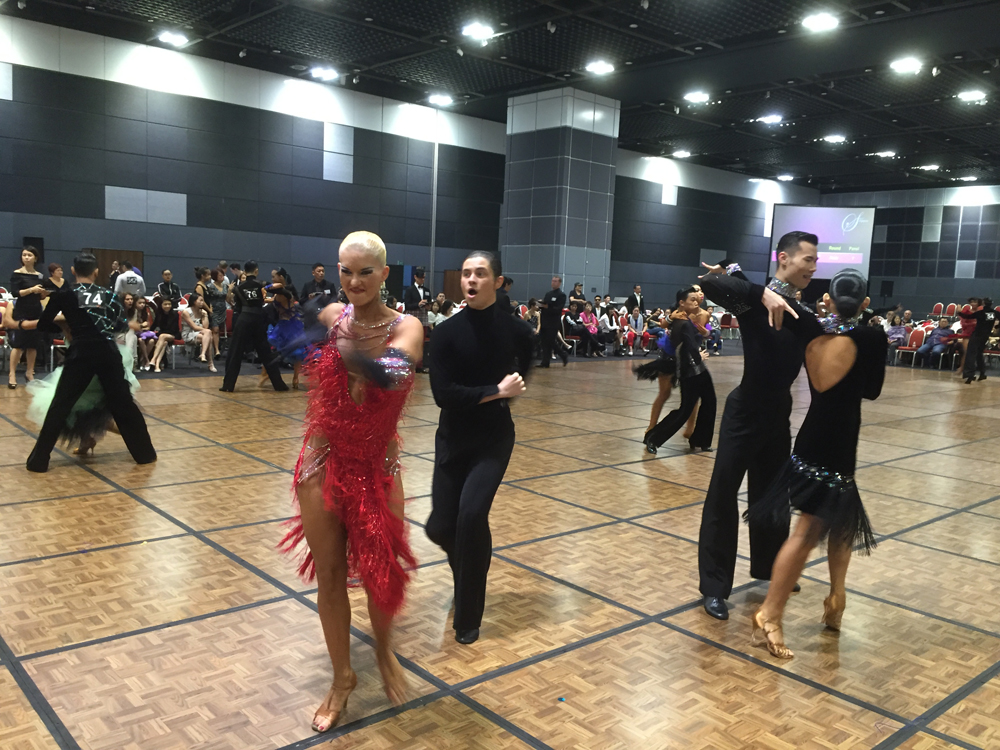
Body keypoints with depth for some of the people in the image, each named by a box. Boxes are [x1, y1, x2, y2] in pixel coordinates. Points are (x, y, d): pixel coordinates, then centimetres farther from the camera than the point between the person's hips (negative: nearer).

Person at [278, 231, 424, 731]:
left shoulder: (405, 327, -12)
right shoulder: (331, 316, -4)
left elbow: (393, 373, -33)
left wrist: (343, 346, -48)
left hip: (377, 467, -1)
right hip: (323, 463, 2)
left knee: (381, 572, 9)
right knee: (328, 575, 10)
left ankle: (384, 653, 41)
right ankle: (342, 676, 32)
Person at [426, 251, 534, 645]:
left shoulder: (515, 330, -7)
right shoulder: (447, 332, -9)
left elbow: (526, 361, 16)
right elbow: (443, 393, -18)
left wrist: (510, 388, 0)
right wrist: (497, 391, -19)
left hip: (494, 437, -1)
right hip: (452, 438, 2)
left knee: (472, 514, -20)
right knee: (441, 527, 1)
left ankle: (468, 617, 2)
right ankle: (467, 565, 41)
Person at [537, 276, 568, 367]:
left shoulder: (562, 295, -6)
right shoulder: (548, 293, 16)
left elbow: (558, 309, -16)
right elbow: (544, 304, 17)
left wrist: (547, 307, -18)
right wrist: (541, 304, -6)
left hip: (553, 323, -7)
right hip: (545, 321, 7)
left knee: (551, 342, -7)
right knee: (544, 343, 5)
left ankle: (565, 356, 11)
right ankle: (545, 362, 10)